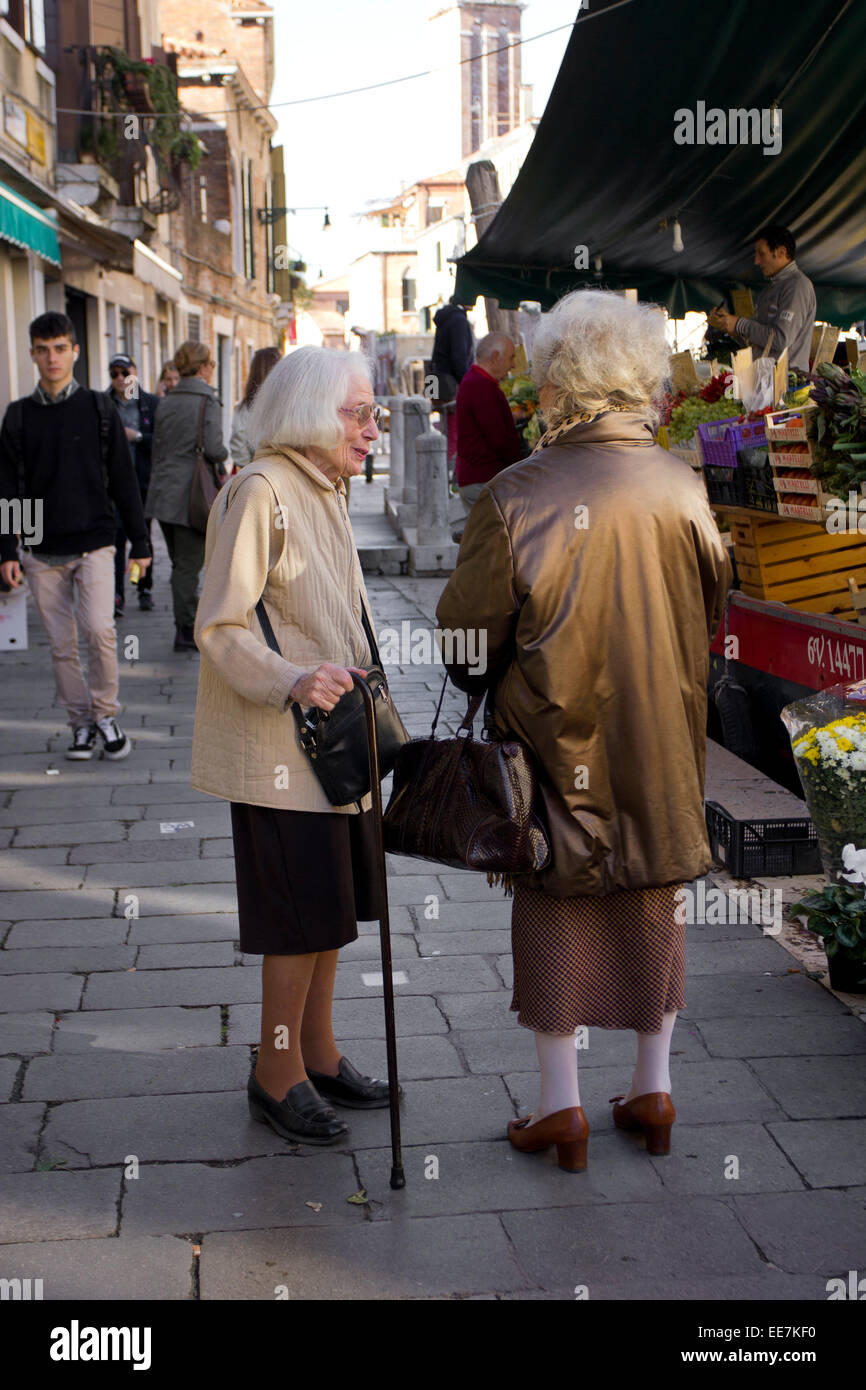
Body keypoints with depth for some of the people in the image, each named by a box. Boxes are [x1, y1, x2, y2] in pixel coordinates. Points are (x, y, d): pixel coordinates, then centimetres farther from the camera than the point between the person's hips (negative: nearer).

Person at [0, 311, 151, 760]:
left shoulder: (98, 409, 3)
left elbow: (123, 481, 5)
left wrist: (140, 542, 2)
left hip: (93, 544, -2)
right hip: (41, 551, 2)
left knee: (99, 629, -16)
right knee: (61, 644, 5)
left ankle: (105, 714, 4)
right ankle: (81, 723, 18)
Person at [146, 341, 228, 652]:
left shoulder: (165, 403, 11)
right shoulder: (207, 401, -10)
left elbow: (156, 449, 15)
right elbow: (213, 448, -19)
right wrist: (223, 454, 3)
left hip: (163, 494, 6)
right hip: (191, 495, -6)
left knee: (181, 564, 15)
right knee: (188, 566, -1)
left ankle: (188, 625, 23)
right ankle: (186, 632, 3)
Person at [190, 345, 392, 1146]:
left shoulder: (325, 491, 13)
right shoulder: (260, 492, -16)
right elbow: (220, 627, -20)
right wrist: (294, 681, -32)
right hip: (279, 746, -9)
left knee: (331, 904, 15)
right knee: (304, 914, -2)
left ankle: (318, 1052, 29)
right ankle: (279, 1075, 14)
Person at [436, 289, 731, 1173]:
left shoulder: (516, 497, -17)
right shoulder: (682, 491, -7)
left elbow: (468, 629, -10)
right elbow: (708, 616, 5)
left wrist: (484, 686, 11)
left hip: (556, 737, -3)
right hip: (661, 741, 3)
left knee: (555, 909, 11)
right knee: (654, 901, 17)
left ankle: (561, 1104, 18)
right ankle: (653, 1090, 27)